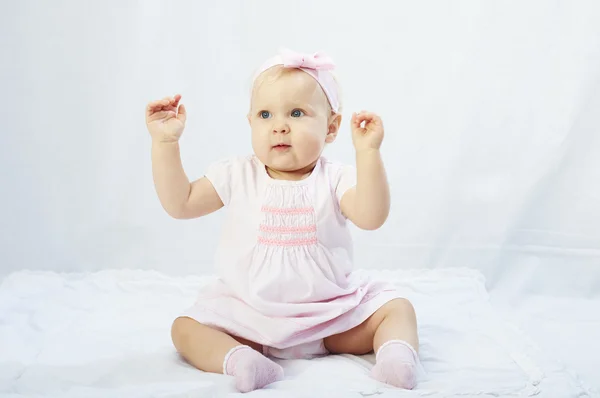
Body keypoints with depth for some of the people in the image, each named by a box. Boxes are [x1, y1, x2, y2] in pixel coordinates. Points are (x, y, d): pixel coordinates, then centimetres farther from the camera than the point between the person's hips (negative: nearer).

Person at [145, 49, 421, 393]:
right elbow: (180, 204, -1)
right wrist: (165, 142, -8)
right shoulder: (237, 176, -1)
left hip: (333, 308, 0)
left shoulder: (335, 179, -7)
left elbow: (371, 217, -24)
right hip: (249, 311, 1)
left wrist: (368, 151, -32)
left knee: (397, 308, -12)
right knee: (185, 328, -18)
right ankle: (238, 358, -40)